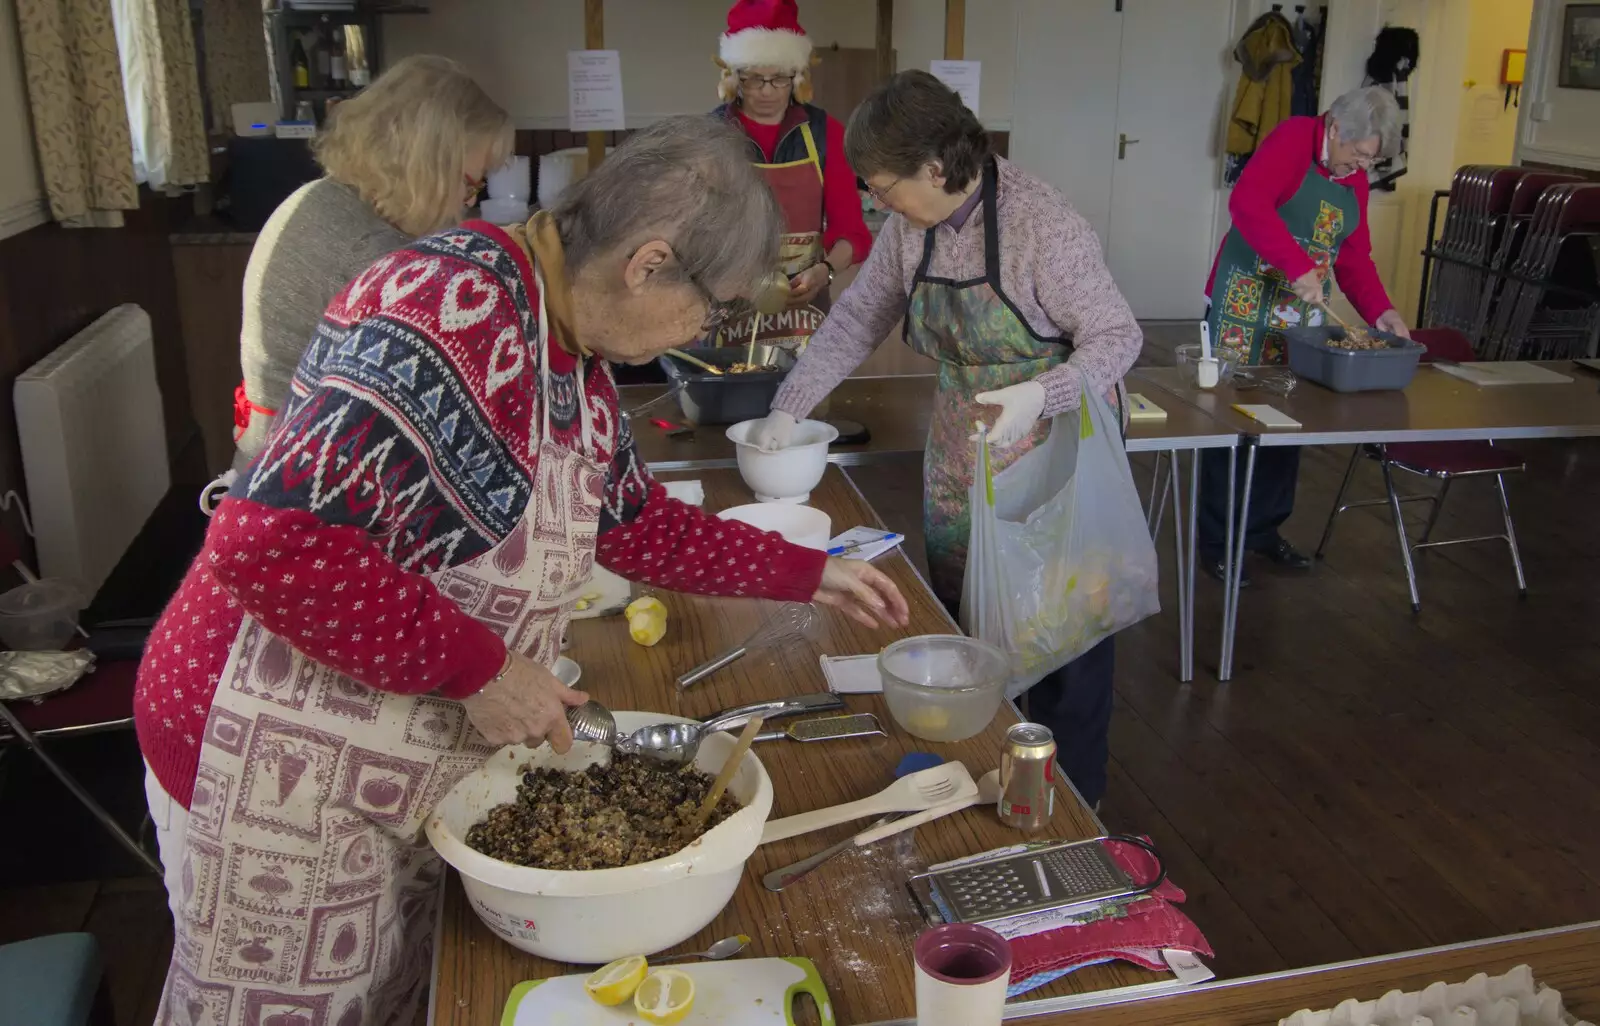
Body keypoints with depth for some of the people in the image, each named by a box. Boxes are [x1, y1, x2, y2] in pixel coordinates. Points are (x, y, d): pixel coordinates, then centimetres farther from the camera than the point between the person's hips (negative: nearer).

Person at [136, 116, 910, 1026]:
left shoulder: (573, 352, 4)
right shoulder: (450, 310, -27)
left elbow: (637, 524, 17)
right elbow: (269, 541, -33)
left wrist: (811, 575, 17)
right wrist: (478, 667, -25)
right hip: (282, 765, -8)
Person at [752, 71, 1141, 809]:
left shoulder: (1041, 224, -22)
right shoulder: (911, 226, -2)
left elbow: (1118, 337, -17)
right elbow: (857, 318, 8)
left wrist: (1041, 394, -34)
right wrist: (788, 409, 5)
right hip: (958, 465, 7)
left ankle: (1072, 799, 22)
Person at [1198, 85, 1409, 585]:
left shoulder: (1355, 179, 12)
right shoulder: (1294, 140, -11)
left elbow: (1354, 257, 13)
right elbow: (1247, 203, -27)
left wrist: (1380, 310, -4)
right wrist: (1299, 268, -32)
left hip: (1302, 310, 7)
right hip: (1246, 301, -7)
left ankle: (1265, 529, 25)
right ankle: (1216, 542, 7)